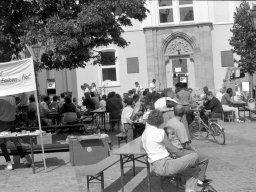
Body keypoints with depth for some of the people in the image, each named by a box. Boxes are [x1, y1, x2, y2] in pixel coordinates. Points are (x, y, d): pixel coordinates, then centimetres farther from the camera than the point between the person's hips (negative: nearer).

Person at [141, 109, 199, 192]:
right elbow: (173, 150, -9)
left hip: (156, 166, 9)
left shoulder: (144, 133, 10)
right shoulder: (160, 132, -14)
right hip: (164, 165, -9)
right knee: (195, 156, -1)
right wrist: (184, 157, 11)